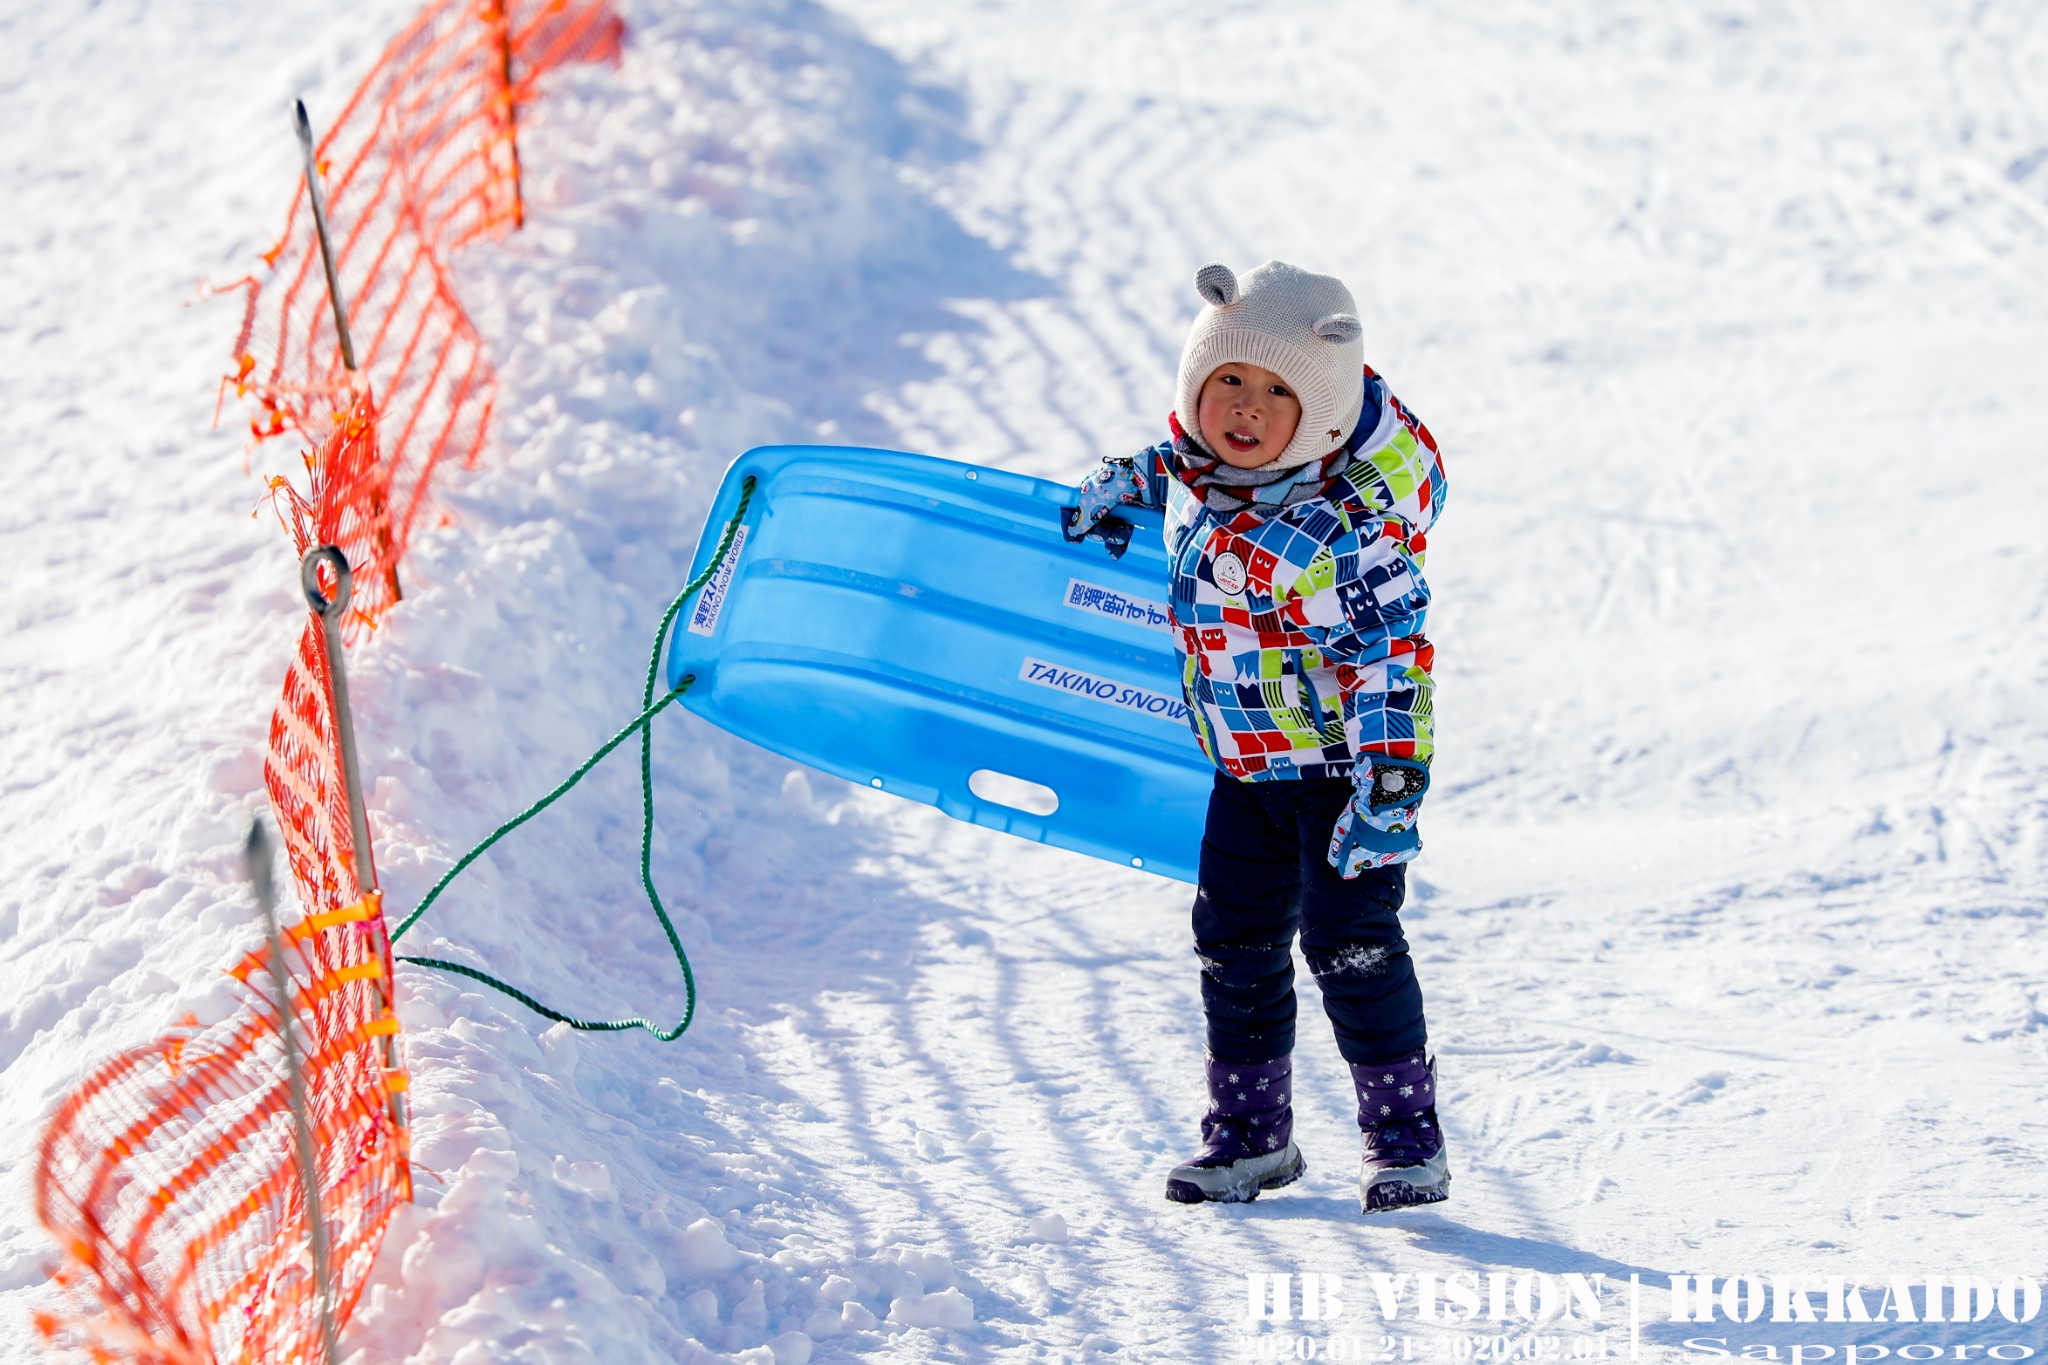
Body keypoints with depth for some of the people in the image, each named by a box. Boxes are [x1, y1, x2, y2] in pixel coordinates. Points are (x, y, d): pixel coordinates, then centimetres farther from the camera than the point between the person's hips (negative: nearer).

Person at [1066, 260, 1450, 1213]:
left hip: (1342, 762, -8)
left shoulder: (1337, 528, -28)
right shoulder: (1196, 468, -5)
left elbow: (1387, 657, -29)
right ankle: (1251, 1133, 22)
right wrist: (1120, 487, 31)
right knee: (1234, 941, 10)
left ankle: (1405, 1137, 0)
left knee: (1348, 938, -11)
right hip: (1250, 767, 8)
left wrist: (1389, 785, -33)